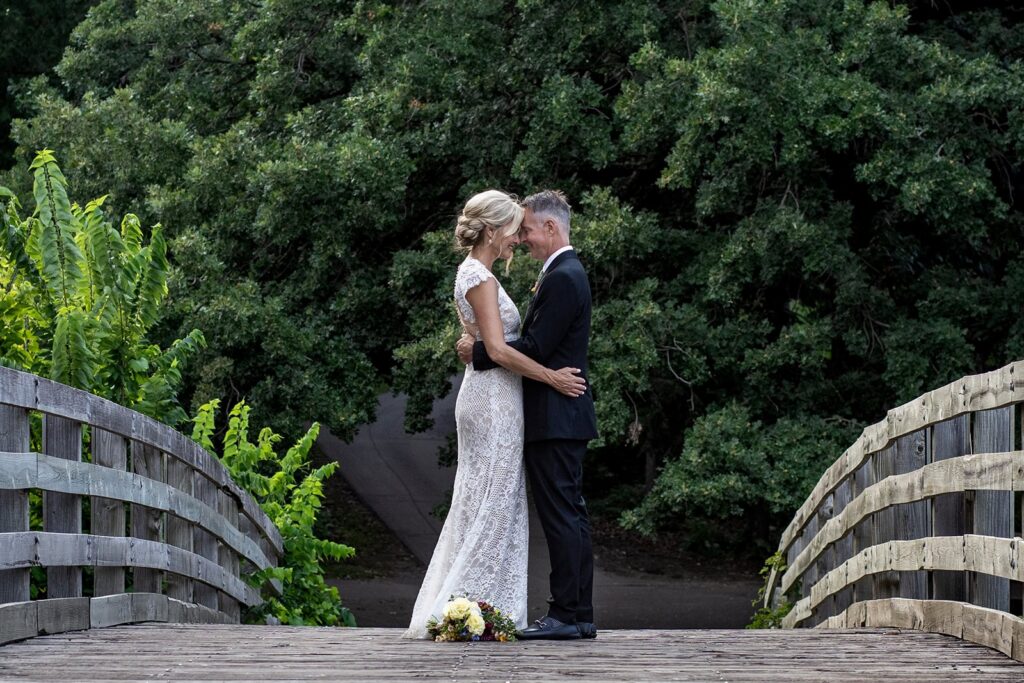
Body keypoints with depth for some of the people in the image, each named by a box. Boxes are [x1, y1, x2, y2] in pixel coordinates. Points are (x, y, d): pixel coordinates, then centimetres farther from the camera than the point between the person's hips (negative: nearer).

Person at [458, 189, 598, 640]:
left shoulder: (562, 279, -15)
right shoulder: (566, 274, 18)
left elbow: (535, 348, -20)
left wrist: (479, 352, -12)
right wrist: (485, 347, 9)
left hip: (555, 419, -11)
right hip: (564, 417, 11)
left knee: (561, 515, -8)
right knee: (571, 515, 11)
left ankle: (565, 615, -7)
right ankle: (579, 615, 14)